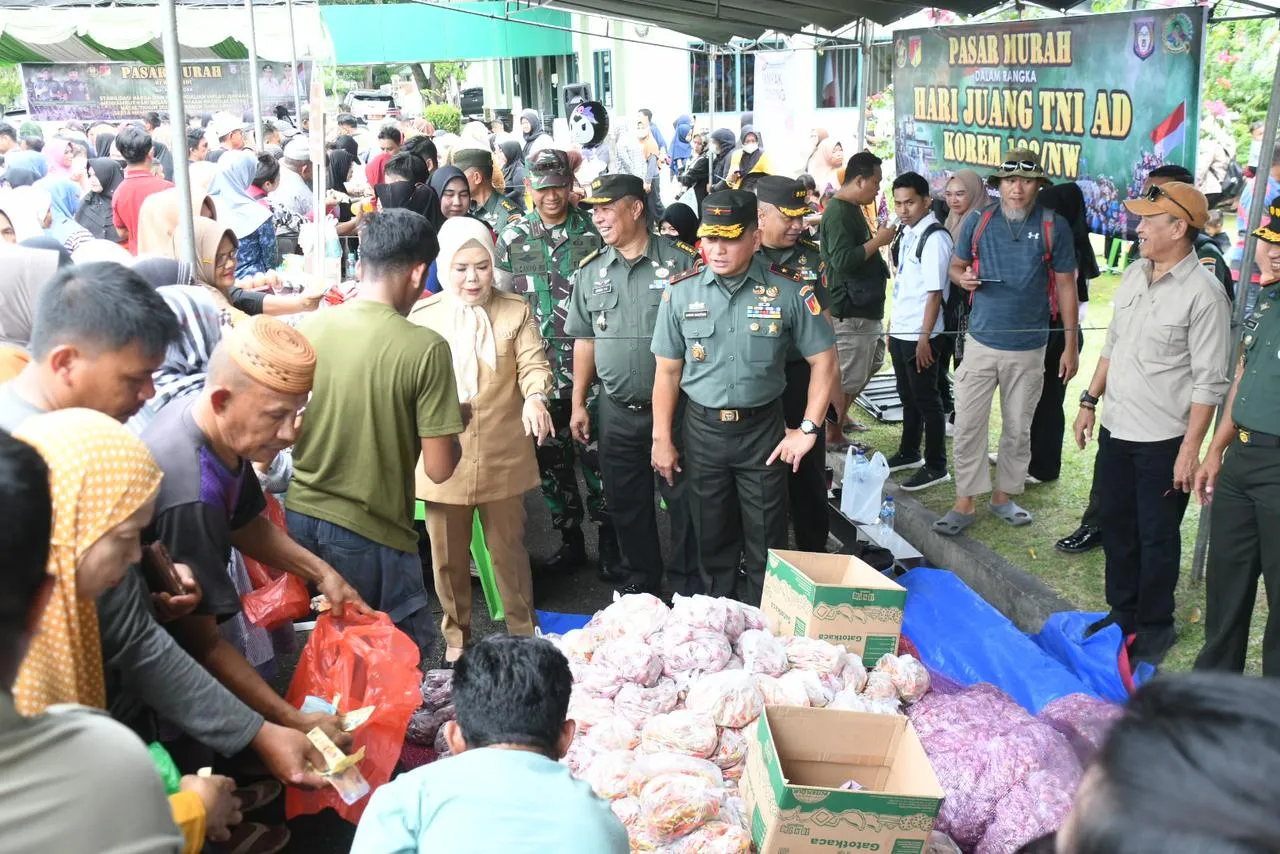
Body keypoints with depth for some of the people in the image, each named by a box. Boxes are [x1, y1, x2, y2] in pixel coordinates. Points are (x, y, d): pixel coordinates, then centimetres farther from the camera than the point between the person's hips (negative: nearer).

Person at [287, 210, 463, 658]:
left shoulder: (310, 327, -3)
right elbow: (438, 469, -14)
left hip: (298, 518, 5)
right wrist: (453, 426, 6)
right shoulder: (425, 348, -16)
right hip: (370, 536, -5)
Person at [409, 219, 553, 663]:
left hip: (502, 456, -1)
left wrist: (535, 397, -28)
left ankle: (524, 633, 27)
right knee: (448, 555, 12)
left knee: (509, 549, 10)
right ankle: (455, 635, 31)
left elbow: (533, 363, -7)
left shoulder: (516, 311, 2)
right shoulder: (422, 315, 3)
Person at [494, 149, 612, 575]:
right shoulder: (513, 237, 4)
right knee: (549, 455, 10)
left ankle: (610, 539, 14)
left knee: (595, 452, -2)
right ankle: (570, 539, 24)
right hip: (537, 367, 3)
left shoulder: (594, 233, -1)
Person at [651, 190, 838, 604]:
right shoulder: (681, 293, -4)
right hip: (703, 429, 1)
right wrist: (662, 439, 1)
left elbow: (823, 360, -2)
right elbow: (667, 371, 2)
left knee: (766, 543, 7)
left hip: (763, 429, -1)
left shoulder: (788, 292, -8)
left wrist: (808, 429, -6)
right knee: (712, 540, 14)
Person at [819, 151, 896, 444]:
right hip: (850, 310, -11)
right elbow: (842, 261, -27)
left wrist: (878, 237, 12)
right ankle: (832, 437, 7)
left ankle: (841, 417, 35)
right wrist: (878, 240, -21)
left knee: (870, 364, 23)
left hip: (865, 307, 11)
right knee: (847, 376, -3)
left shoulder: (853, 209, 14)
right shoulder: (838, 213, -18)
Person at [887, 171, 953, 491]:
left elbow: (934, 292, -19)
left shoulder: (934, 237, -17)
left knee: (926, 400, 2)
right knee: (908, 396, 19)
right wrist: (893, 324, 16)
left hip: (920, 334, -8)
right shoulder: (906, 233, 8)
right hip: (900, 330, 8)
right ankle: (909, 453, 34)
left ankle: (936, 467, 12)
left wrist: (924, 338, -19)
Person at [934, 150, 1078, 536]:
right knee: (968, 425, -1)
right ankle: (964, 503, 10)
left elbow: (1066, 286, 1)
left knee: (1018, 428, 12)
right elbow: (955, 265, 14)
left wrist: (1071, 345, 0)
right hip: (981, 341, 1)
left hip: (1029, 347, 0)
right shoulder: (977, 223, 1)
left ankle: (1004, 495, 28)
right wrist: (963, 277, -12)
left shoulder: (1054, 226, -3)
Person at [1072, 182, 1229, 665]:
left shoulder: (1203, 294, -16)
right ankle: (1122, 612, 34)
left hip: (1163, 440, -7)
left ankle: (1154, 626, 23)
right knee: (1117, 527, 17)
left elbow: (1209, 382, -16)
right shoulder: (1134, 275, 6)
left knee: (1157, 537, 6)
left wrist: (1190, 450, -17)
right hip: (1116, 430, 7)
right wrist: (1090, 401, 14)